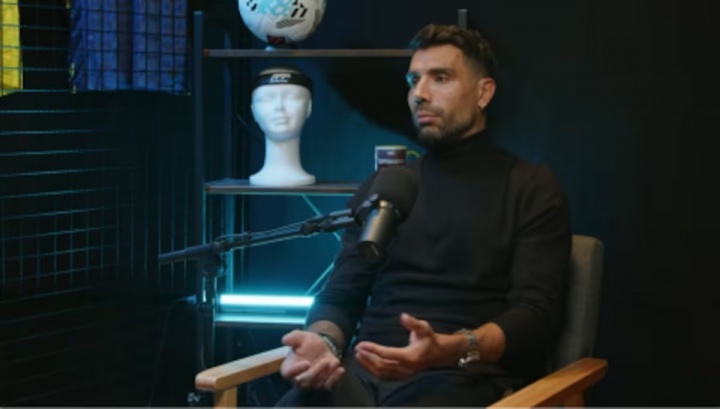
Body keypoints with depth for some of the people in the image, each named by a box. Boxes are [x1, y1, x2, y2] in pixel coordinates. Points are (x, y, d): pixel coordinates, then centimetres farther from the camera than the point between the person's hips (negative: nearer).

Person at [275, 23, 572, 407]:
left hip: (467, 376, -3)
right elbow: (343, 291, 17)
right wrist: (322, 340, -8)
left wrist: (449, 349, -22)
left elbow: (537, 312, -3)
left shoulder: (532, 188, 8)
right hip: (367, 370, 4)